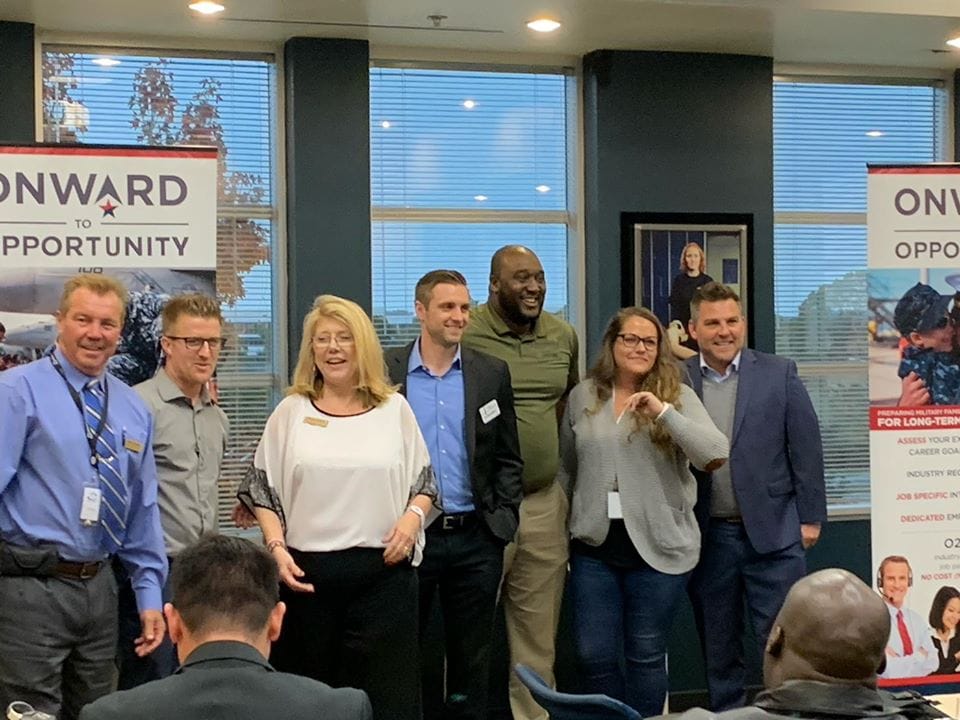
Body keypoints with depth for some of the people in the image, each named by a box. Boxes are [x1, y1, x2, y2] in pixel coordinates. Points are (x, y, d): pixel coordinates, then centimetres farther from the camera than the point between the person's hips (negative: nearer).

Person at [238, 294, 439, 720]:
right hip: (306, 570, 0)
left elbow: (424, 483, 12)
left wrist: (413, 516, -9)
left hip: (384, 570, 0)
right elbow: (262, 490, 7)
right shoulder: (291, 411, 7)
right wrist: (277, 549, -6)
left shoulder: (395, 409, 8)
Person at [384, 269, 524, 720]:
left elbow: (508, 458, 8)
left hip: (475, 538, 2)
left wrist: (504, 520, -1)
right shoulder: (385, 372, -1)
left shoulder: (492, 373, 5)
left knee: (471, 659, 10)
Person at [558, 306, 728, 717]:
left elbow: (716, 454, -15)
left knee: (646, 656, 6)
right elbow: (566, 469, 15)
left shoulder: (678, 396, -1)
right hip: (594, 545, 2)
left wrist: (663, 412, -22)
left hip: (658, 546, -2)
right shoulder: (582, 397, 6)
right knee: (593, 655, 4)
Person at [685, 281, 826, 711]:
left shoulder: (779, 374, 1)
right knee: (717, 648, 12)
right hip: (706, 537, 1)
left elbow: (806, 448, 1)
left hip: (773, 531, -1)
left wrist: (810, 517, -1)